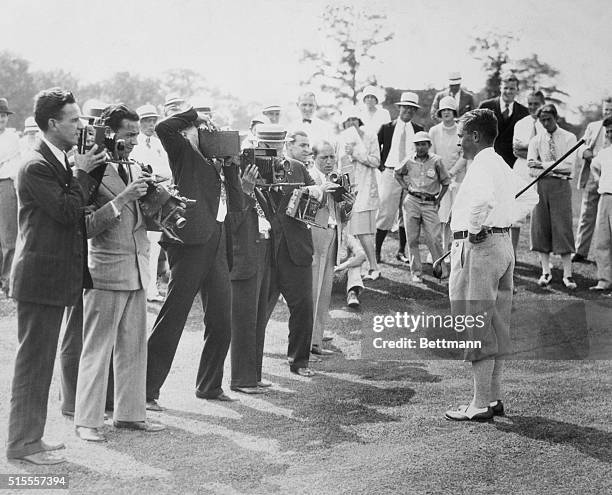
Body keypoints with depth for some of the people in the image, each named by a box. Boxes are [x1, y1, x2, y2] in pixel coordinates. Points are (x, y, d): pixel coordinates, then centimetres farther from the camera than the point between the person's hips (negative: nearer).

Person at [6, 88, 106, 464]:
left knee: (41, 360, 16)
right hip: (40, 278, -10)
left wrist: (95, 168, 1)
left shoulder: (61, 162, 14)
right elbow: (68, 211, -22)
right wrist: (82, 172, -11)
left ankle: (30, 435, 26)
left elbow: (83, 204, 12)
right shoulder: (37, 167, -16)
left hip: (55, 278, 10)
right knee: (33, 360, -3)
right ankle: (23, 442, 6)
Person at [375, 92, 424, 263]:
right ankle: (377, 251, 3)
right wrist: (381, 164, 3)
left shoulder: (418, 130, 8)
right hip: (390, 173, -2)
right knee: (386, 212, -5)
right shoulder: (387, 128, 3)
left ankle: (402, 251, 17)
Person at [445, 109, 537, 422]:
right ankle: (495, 397, 22)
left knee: (476, 327, -5)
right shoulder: (502, 164, 16)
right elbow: (530, 197, 28)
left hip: (477, 246, -10)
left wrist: (475, 227, -20)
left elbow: (483, 198, -34)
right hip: (503, 243, 10)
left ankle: (481, 404, -1)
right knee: (497, 326, 14)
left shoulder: (481, 165, -13)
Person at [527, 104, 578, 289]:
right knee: (541, 228, 3)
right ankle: (545, 272, 13)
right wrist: (556, 170, -12)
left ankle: (567, 275, -1)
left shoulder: (569, 138, 3)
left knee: (563, 229, -5)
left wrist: (542, 165, -10)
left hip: (561, 186, -3)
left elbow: (568, 165, -9)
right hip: (541, 185, 3)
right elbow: (532, 170, 0)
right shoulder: (536, 141, 10)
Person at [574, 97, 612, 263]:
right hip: (592, 175, 2)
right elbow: (581, 147, 11)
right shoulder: (592, 126, 15)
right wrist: (585, 152, -12)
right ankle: (580, 252, 6)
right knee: (587, 215, 2)